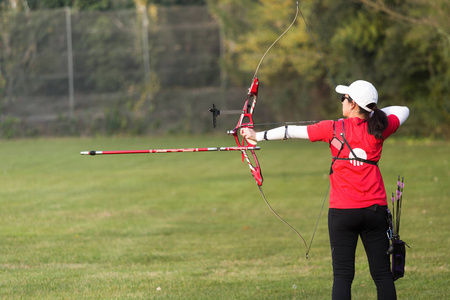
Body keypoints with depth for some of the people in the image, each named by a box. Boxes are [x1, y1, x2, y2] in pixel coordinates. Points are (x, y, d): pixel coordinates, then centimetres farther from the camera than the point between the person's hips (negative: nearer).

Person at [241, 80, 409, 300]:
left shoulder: (334, 129, -5)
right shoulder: (379, 128, 1)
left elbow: (292, 131, 4)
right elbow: (403, 110, 21)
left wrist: (257, 135, 15)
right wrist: (371, 113, 22)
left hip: (342, 211, -2)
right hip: (375, 210, 2)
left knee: (343, 275, -1)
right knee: (382, 274, 4)